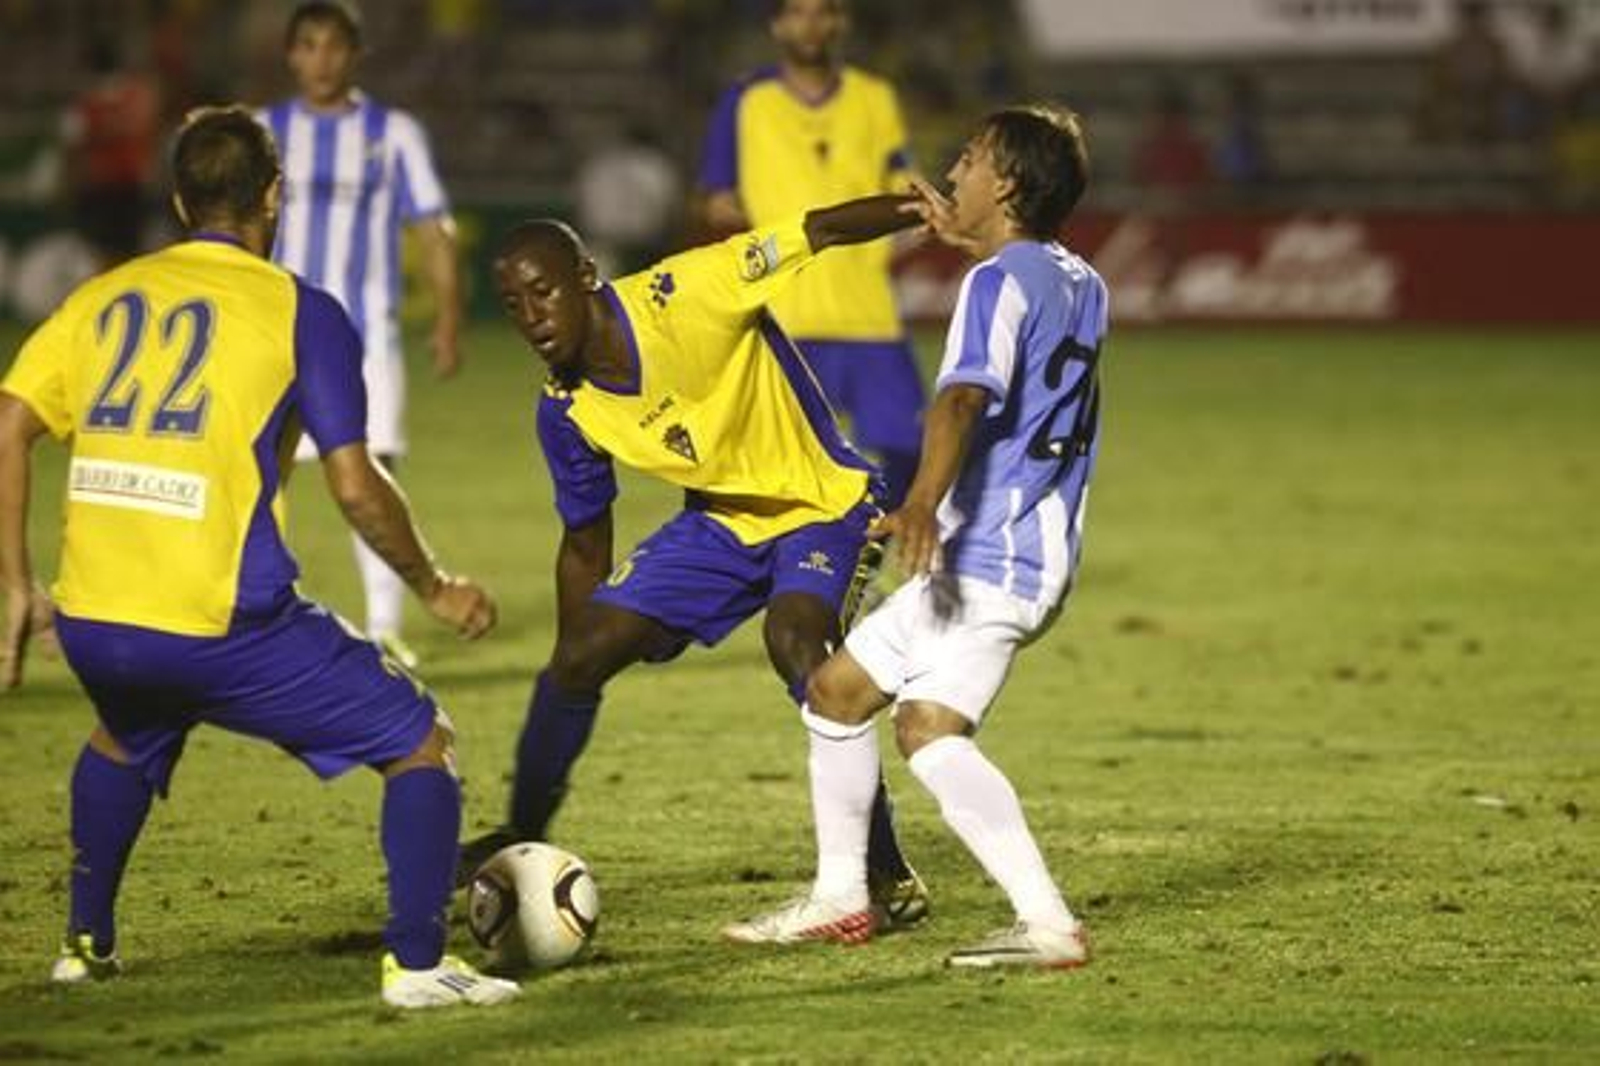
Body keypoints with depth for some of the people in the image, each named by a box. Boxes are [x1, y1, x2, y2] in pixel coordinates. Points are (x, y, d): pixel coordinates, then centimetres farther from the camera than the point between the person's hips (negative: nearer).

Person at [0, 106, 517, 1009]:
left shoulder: (104, 297, 14)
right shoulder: (300, 311, 1)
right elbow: (356, 487, -5)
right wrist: (435, 587, 10)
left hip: (92, 622, 5)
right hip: (223, 624, -5)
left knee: (125, 736, 39)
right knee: (421, 743, 9)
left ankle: (87, 942, 40)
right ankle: (417, 962, -2)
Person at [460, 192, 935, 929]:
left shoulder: (681, 295, -27)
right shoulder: (567, 412, -8)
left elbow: (825, 231, -27)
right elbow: (584, 549, 6)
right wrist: (570, 688, 8)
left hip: (823, 506, -6)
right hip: (722, 521, 6)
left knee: (793, 640, -32)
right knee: (581, 655, -3)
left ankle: (887, 873, -20)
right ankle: (522, 837, 22)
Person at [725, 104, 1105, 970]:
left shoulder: (997, 282, -13)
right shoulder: (1080, 284, 14)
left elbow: (965, 395, -32)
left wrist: (924, 501, -45)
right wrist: (968, 242, 54)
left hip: (992, 554, -10)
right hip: (1033, 552, 10)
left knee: (928, 727, -18)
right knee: (837, 686, 16)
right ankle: (839, 898, 22)